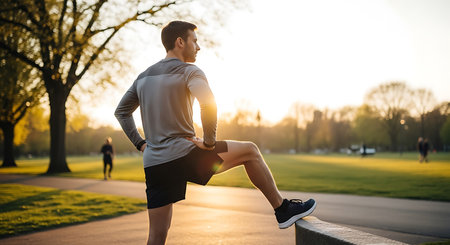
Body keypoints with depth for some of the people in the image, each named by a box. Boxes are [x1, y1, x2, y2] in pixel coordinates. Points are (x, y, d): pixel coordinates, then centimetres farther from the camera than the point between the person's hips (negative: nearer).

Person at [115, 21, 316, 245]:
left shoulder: (143, 77, 17)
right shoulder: (189, 71, -5)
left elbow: (121, 112, 25)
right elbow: (208, 104, -24)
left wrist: (140, 143, 20)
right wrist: (209, 141, -11)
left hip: (153, 165, 6)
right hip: (183, 155, -6)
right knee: (250, 151, 11)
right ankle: (283, 210, 17)